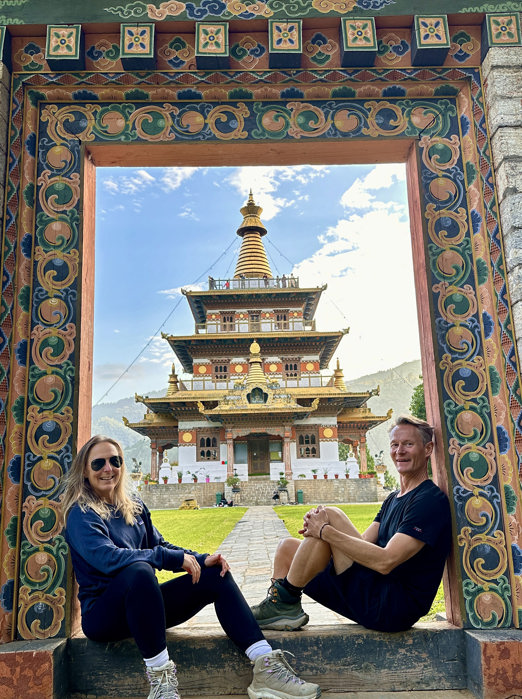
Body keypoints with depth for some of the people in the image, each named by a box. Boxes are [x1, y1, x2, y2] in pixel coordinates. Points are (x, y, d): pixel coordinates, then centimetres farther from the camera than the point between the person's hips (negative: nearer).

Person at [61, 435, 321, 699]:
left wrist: (200, 559, -8)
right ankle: (160, 677, -29)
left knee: (216, 575, -7)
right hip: (103, 614, -7)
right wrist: (174, 558, -26)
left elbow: (160, 546, 11)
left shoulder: (133, 506, 12)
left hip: (142, 604, 7)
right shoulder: (81, 513, -10)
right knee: (139, 571, -38)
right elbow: (106, 557, -26)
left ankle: (266, 667, -16)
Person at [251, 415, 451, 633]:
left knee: (331, 516, -21)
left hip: (393, 609, -9)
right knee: (287, 547, 7)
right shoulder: (393, 499, 19)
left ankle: (285, 602, -11)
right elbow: (362, 543, 11)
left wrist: (325, 531, -20)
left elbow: (385, 562, -23)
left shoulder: (431, 500, -12)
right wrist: (316, 528, -9)